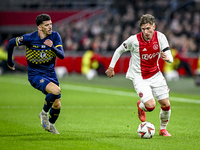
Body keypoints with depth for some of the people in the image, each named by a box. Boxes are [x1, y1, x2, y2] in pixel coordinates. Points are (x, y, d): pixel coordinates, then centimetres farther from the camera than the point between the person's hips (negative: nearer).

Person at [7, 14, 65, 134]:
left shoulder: (55, 36, -9)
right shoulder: (30, 38, -17)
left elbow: (62, 56, -17)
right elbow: (11, 43, 0)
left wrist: (52, 47, -36)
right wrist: (10, 62, 10)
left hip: (50, 73, 4)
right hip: (35, 75, -4)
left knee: (57, 105, 3)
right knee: (56, 90, -30)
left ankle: (51, 125, 34)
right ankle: (44, 113, -3)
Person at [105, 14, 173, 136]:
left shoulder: (160, 37, -12)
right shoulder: (134, 40, -19)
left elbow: (170, 58, -11)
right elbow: (119, 50, -1)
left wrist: (167, 58, -35)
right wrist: (111, 67, 3)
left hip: (155, 75, 4)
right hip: (139, 77, -4)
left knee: (166, 104, 1)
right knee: (150, 106, -18)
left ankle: (163, 128, 28)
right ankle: (141, 106, 20)